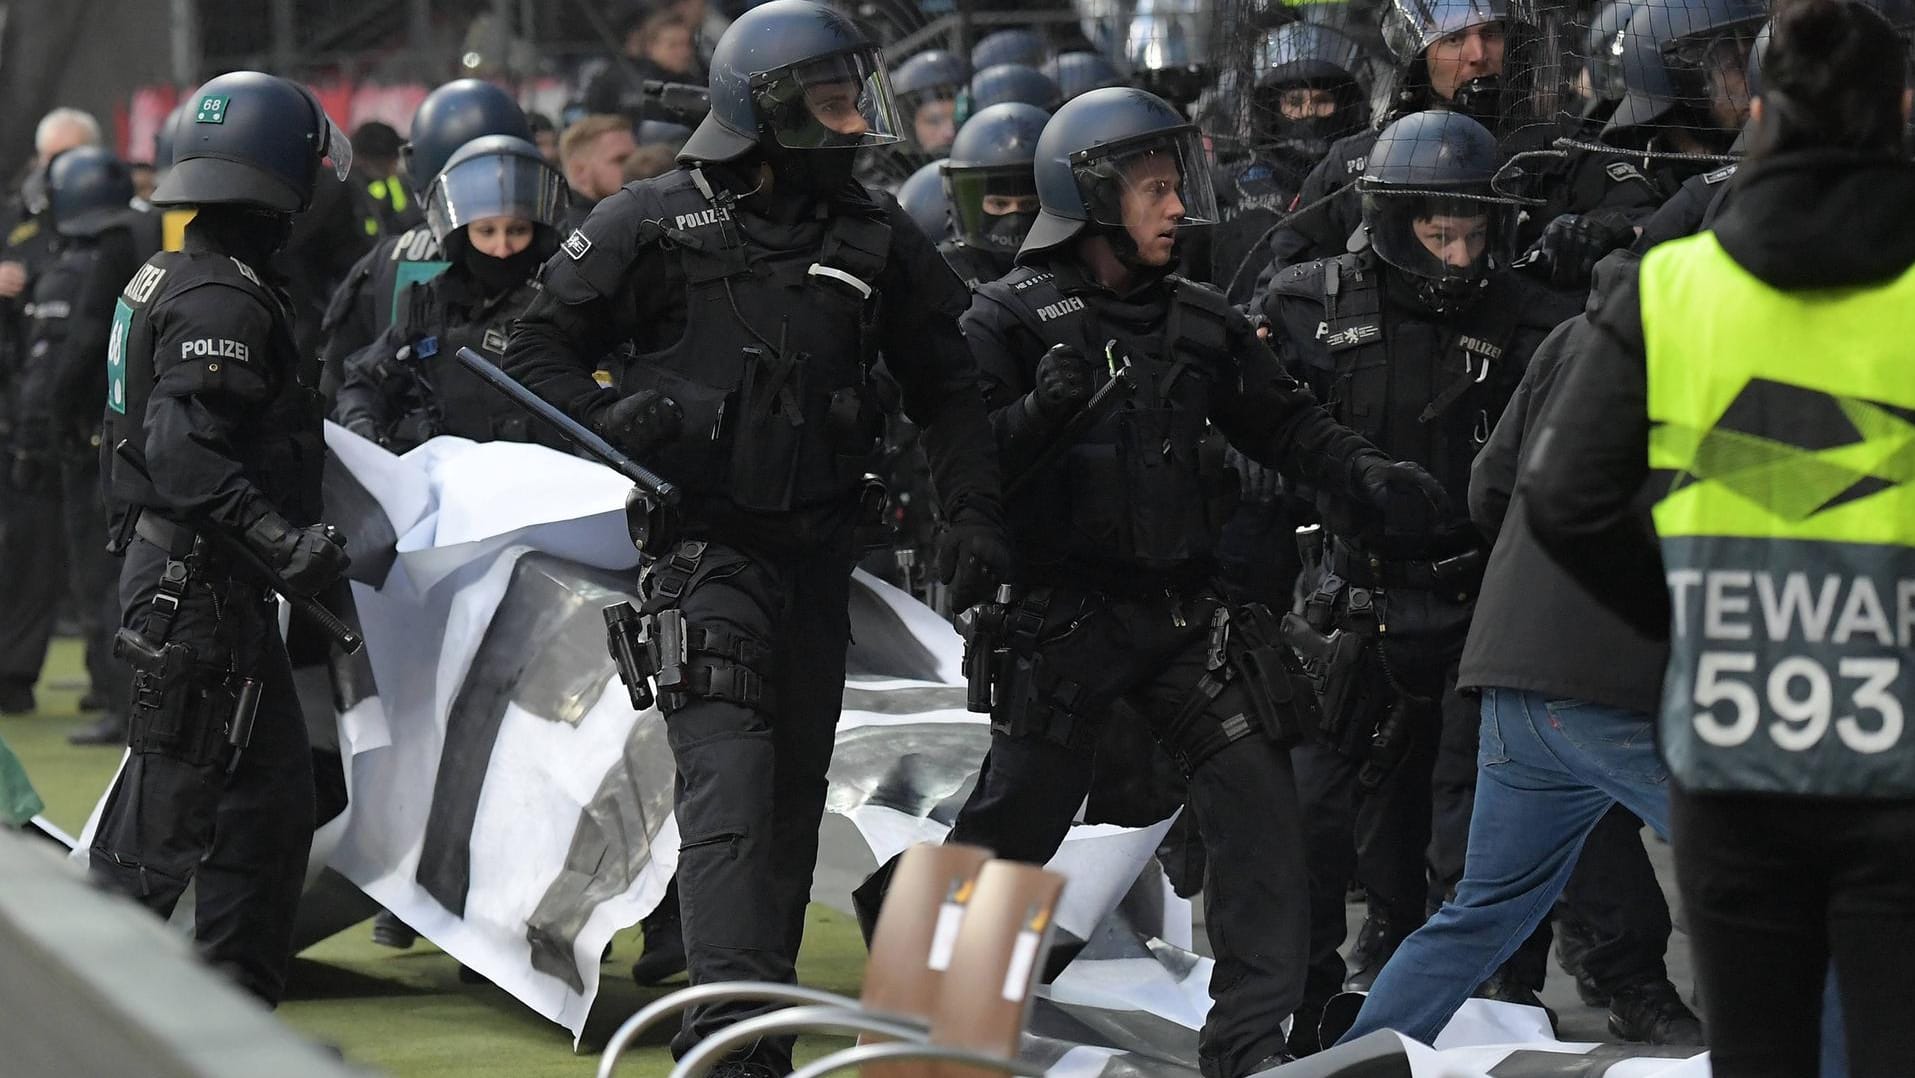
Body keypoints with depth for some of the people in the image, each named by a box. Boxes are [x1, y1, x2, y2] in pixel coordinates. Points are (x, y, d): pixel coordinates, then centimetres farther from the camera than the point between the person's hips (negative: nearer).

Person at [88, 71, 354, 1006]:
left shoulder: (164, 280, 15)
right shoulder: (225, 299, -18)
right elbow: (184, 450, -28)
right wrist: (283, 539, -33)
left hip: (164, 569, 10)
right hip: (201, 585, -10)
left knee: (272, 786, 13)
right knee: (175, 805, -5)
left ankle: (240, 1003, 16)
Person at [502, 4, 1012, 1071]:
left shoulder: (878, 238, 7)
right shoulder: (656, 225, -4)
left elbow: (948, 388, 15)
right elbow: (539, 350, 4)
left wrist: (974, 513, 4)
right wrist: (611, 422, -14)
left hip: (818, 550, 5)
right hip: (703, 538, -5)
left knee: (794, 794, 11)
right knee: (731, 773, -19)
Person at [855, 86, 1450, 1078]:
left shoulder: (1199, 322, 8)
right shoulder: (1013, 318, -8)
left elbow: (1285, 425, 13)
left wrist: (1366, 476, -3)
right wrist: (1044, 409, -30)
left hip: (1182, 617, 5)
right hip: (1062, 619, -5)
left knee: (1260, 807, -7)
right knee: (1016, 827, 3)